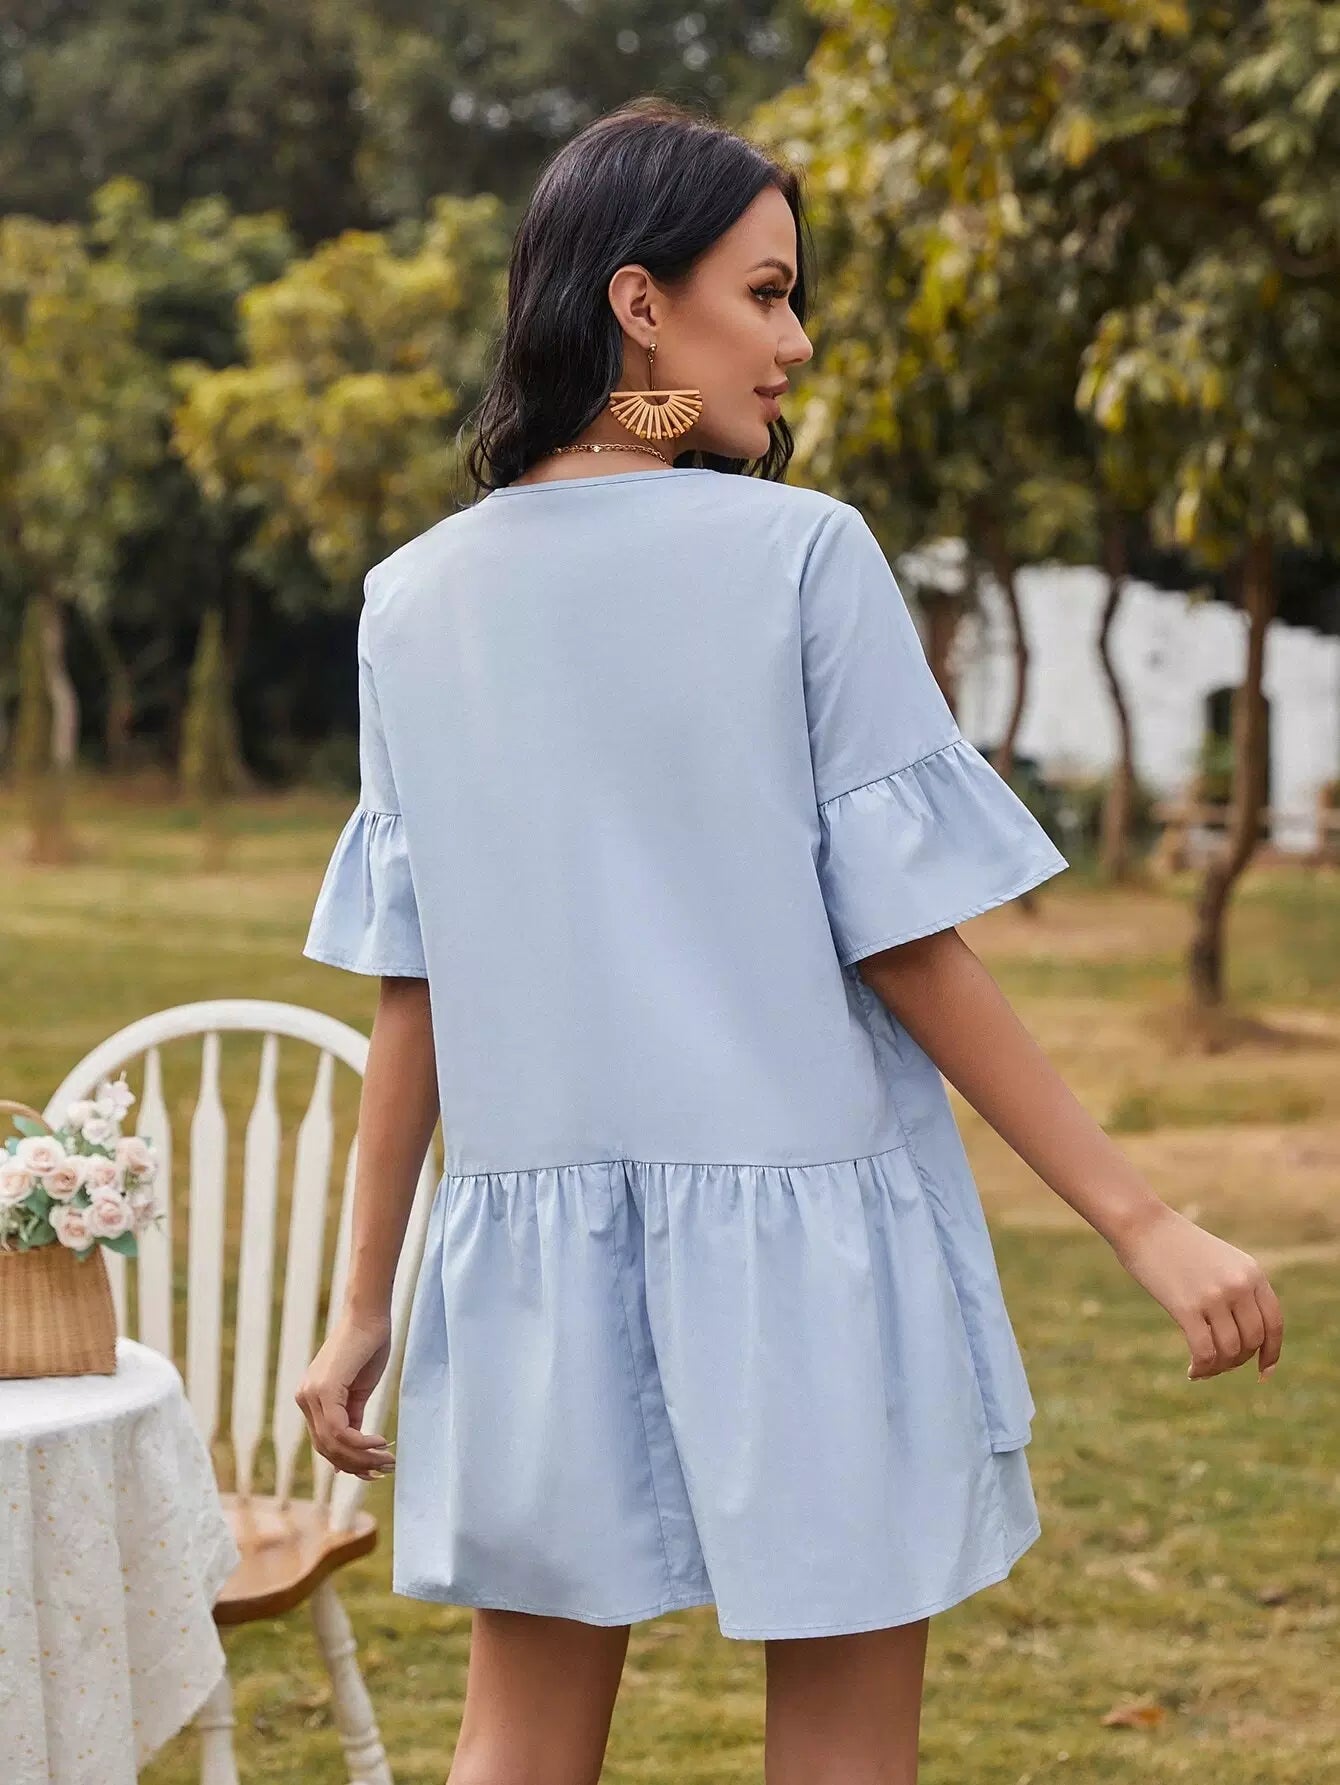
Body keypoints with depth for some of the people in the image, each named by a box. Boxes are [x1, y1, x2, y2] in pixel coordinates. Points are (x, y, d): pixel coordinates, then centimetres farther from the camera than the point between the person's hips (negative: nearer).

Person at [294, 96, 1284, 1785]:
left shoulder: (415, 600, 4)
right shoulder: (800, 552, -9)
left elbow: (406, 986, 4)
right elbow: (906, 947, -11)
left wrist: (365, 1303, 11)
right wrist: (1146, 1223, -6)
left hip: (539, 1254, 4)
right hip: (804, 1229, -4)